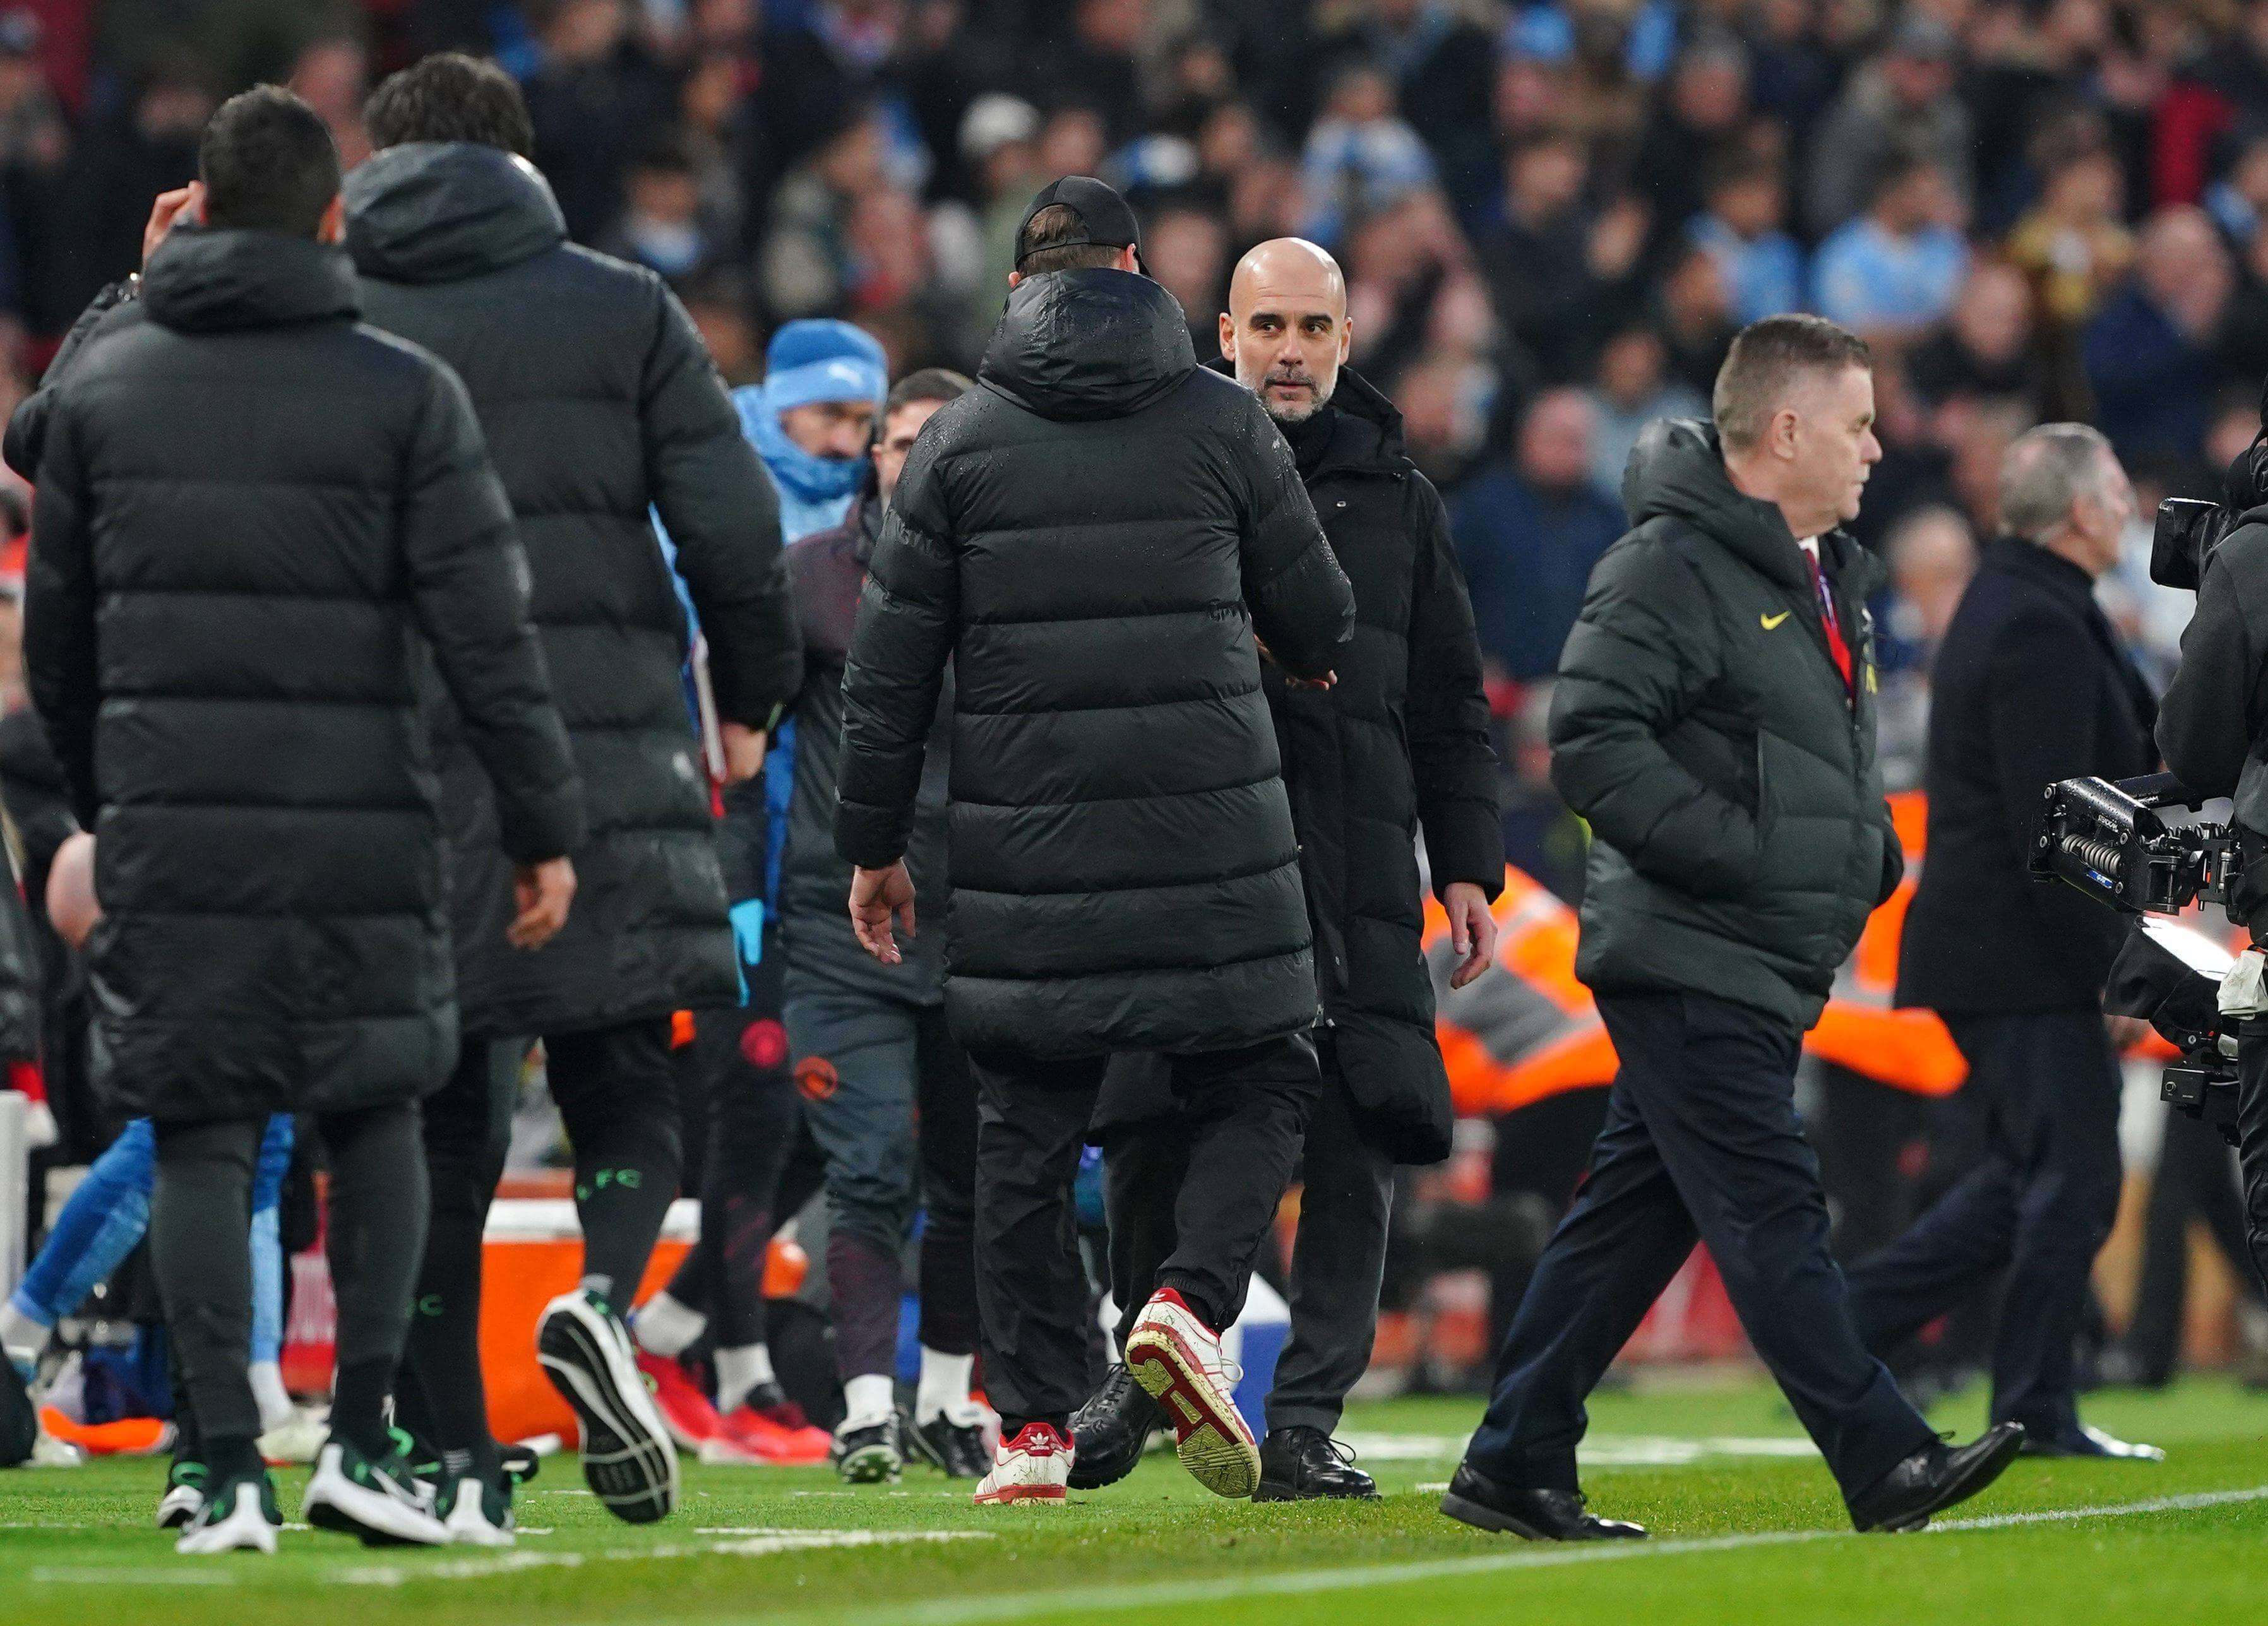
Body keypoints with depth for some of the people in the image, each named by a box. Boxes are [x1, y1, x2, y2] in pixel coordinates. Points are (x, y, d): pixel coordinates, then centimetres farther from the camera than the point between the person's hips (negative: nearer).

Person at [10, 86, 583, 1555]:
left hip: (166, 825, 1)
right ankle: (362, 1439, 5)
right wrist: (546, 826, -2)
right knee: (377, 1121, 13)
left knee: (201, 1141, 4)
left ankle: (231, 1470, -2)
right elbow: (486, 628, -7)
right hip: (358, 827, -1)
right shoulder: (404, 395, -2)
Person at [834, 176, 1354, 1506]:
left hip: (1025, 850, 1)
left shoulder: (963, 442, 5)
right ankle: (1195, 1299, -14)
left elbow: (891, 664, 4)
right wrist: (1300, 651, 32)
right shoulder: (1223, 424, 2)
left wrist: (875, 844, 13)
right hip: (1211, 840, -1)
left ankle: (1035, 1422, 6)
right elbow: (1320, 622, 8)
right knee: (1261, 1078, 11)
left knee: (1027, 1129, 8)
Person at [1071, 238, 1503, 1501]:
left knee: (1355, 1149, -5)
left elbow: (1450, 707, 18)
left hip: (1357, 876, 2)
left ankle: (1306, 1421, 2)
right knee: (1152, 1134, -6)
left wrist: (1468, 868, 9)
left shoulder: (1398, 499, 15)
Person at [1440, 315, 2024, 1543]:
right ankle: (1886, 1466, -13)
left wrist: (1869, 848, 13)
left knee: (1636, 1212, 10)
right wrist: (1736, 852, -21)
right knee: (1771, 1218, -10)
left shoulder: (1827, 576, 19)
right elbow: (1591, 741, -20)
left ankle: (1516, 1467, 15)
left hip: (1764, 973, 10)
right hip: (1689, 960, -10)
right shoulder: (1671, 565, -12)